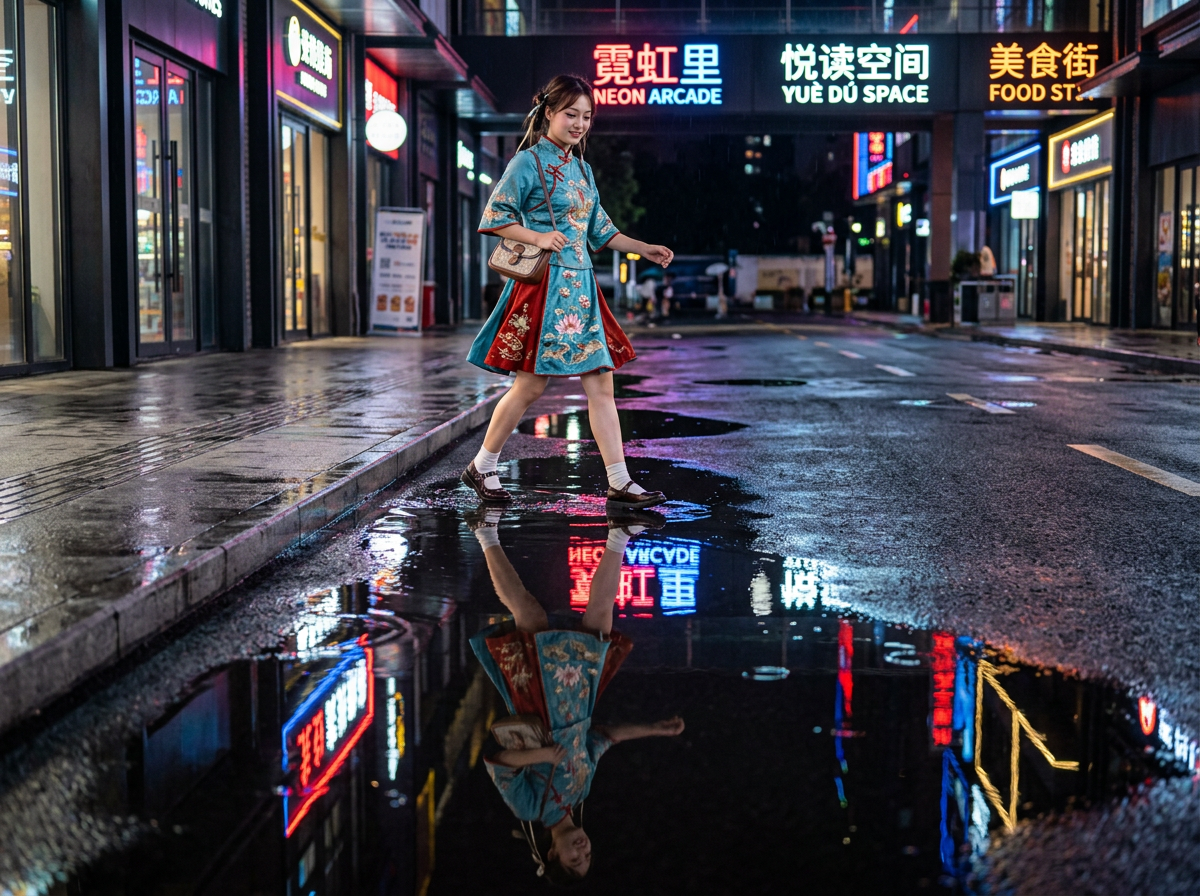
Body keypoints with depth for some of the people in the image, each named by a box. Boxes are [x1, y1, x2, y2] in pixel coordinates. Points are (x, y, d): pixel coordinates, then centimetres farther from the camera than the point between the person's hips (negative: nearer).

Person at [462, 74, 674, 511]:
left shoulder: (581, 168, 18)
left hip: (582, 287, 7)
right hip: (545, 286, -7)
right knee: (531, 385, -4)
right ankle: (482, 466, 13)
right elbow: (495, 216, -9)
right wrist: (539, 237, -21)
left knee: (600, 383, 2)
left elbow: (599, 230, 24)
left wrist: (645, 249, 19)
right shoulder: (528, 162, -4)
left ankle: (619, 482, 2)